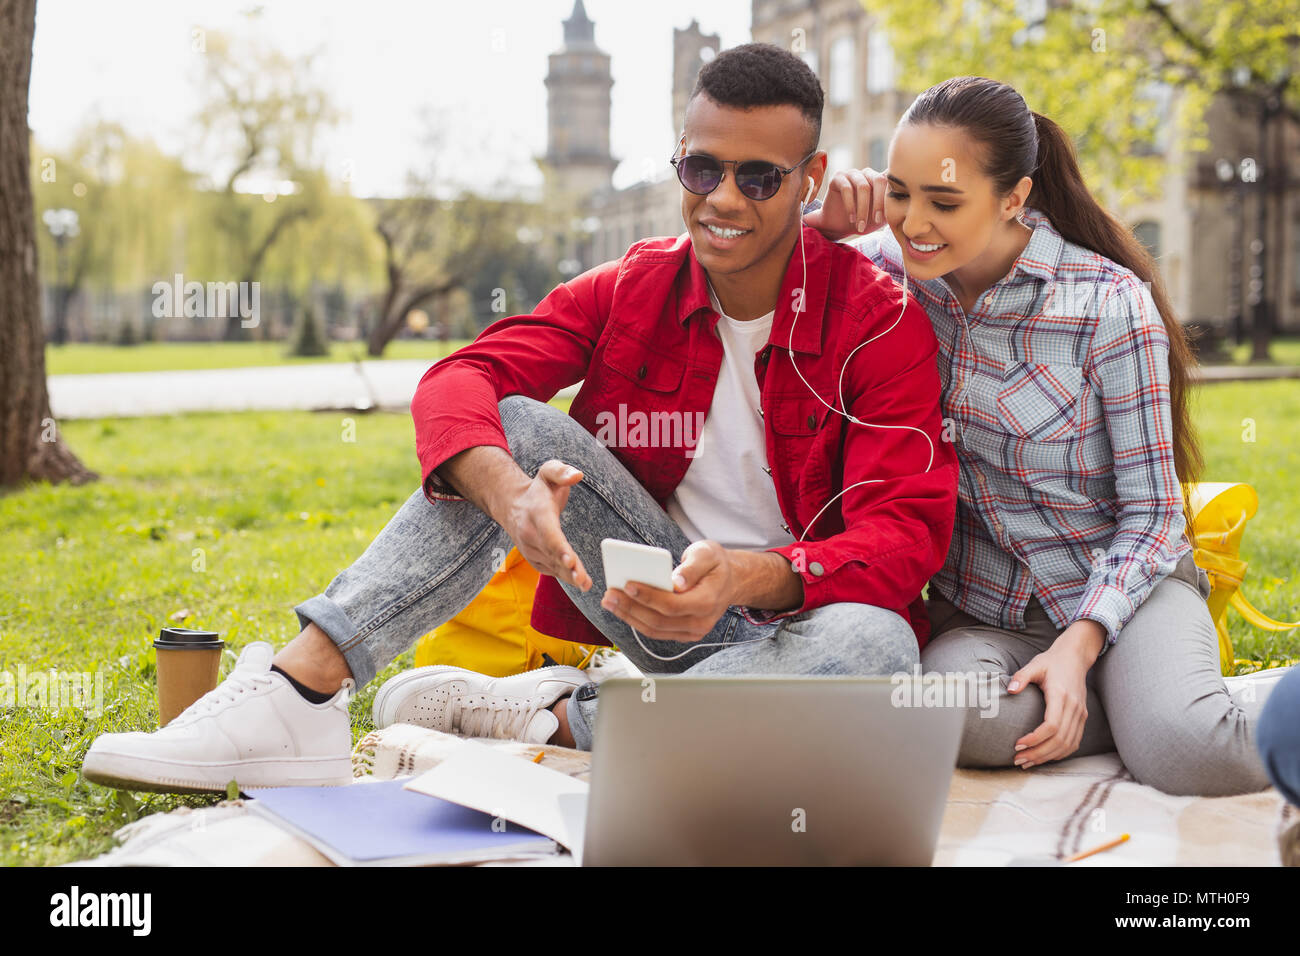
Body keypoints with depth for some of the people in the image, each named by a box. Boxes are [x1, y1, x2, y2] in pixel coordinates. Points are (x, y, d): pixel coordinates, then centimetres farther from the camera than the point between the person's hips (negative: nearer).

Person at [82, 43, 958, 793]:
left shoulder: (881, 322, -12)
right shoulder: (631, 289, 0)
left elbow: (908, 533, -21)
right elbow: (458, 383, -12)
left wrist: (751, 577, -42)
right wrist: (506, 488, -37)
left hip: (795, 616, -2)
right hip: (665, 602, 3)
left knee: (876, 644, -39)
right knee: (515, 426, -18)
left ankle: (555, 717, -27)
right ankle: (300, 694, -28)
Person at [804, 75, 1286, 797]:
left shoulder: (1110, 304, -15)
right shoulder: (891, 270, -4)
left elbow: (1149, 511, -10)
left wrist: (1079, 645, -23)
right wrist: (823, 221, -14)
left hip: (1121, 582, -3)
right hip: (981, 608, 3)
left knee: (1181, 752, -34)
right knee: (962, 722, -33)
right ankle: (1141, 708, -7)